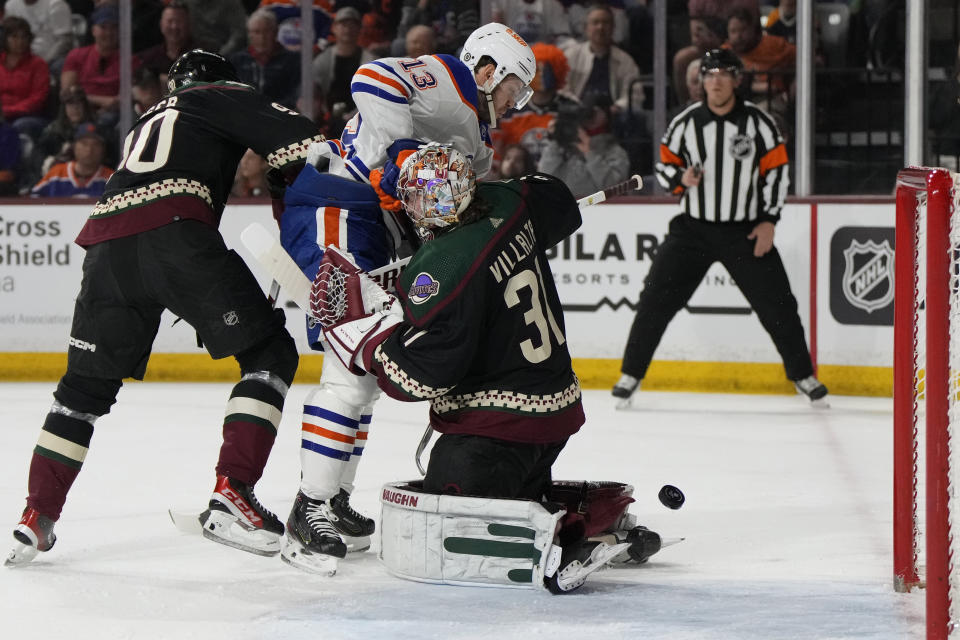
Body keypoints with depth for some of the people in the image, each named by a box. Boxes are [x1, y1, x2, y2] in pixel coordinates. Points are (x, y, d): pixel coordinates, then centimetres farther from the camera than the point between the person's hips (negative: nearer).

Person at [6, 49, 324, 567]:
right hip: (172, 229, -6)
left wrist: (201, 307, 40)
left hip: (105, 241, 6)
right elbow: (295, 141, 2)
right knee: (269, 354, 4)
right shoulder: (224, 96, 21)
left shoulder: (147, 123, 39)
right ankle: (230, 500, -9)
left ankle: (36, 519, 16)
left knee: (87, 384, 21)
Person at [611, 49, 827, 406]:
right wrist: (681, 179, -16)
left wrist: (768, 221, -6)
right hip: (693, 229, 1)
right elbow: (665, 166, 6)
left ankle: (803, 375, 16)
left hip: (746, 232, -1)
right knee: (656, 299, -7)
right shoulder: (685, 123, -2)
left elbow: (776, 171, 0)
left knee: (777, 305, -1)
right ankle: (631, 374, 4)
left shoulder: (758, 122, -4)